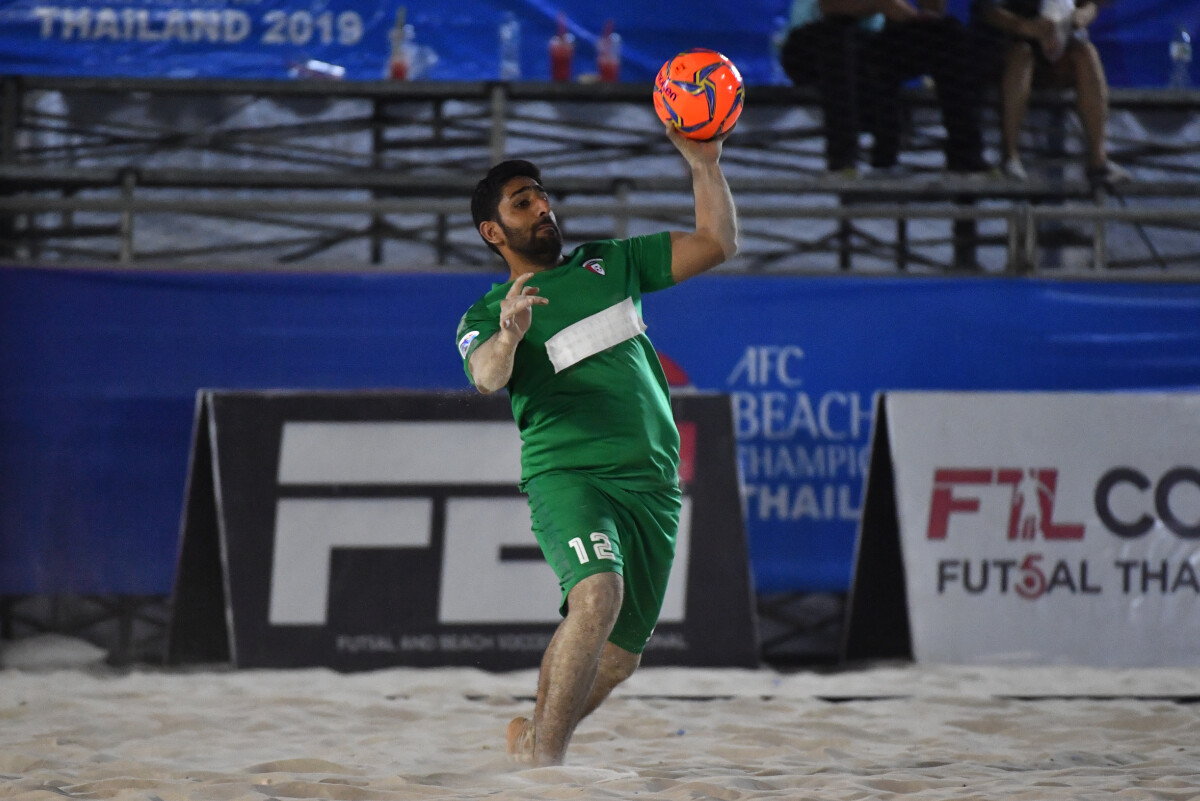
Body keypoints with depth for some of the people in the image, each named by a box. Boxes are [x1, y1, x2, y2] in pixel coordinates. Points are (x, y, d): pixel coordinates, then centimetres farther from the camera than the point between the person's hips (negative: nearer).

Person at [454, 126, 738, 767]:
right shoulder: (487, 313, 6)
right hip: (568, 477, -5)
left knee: (617, 655, 6)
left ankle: (534, 736, 30)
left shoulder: (610, 264, 19)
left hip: (653, 487, 5)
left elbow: (717, 244, 15)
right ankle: (545, 756, -33)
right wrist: (508, 336, -38)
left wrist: (703, 162, 3)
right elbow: (486, 377, -16)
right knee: (598, 594, -32)